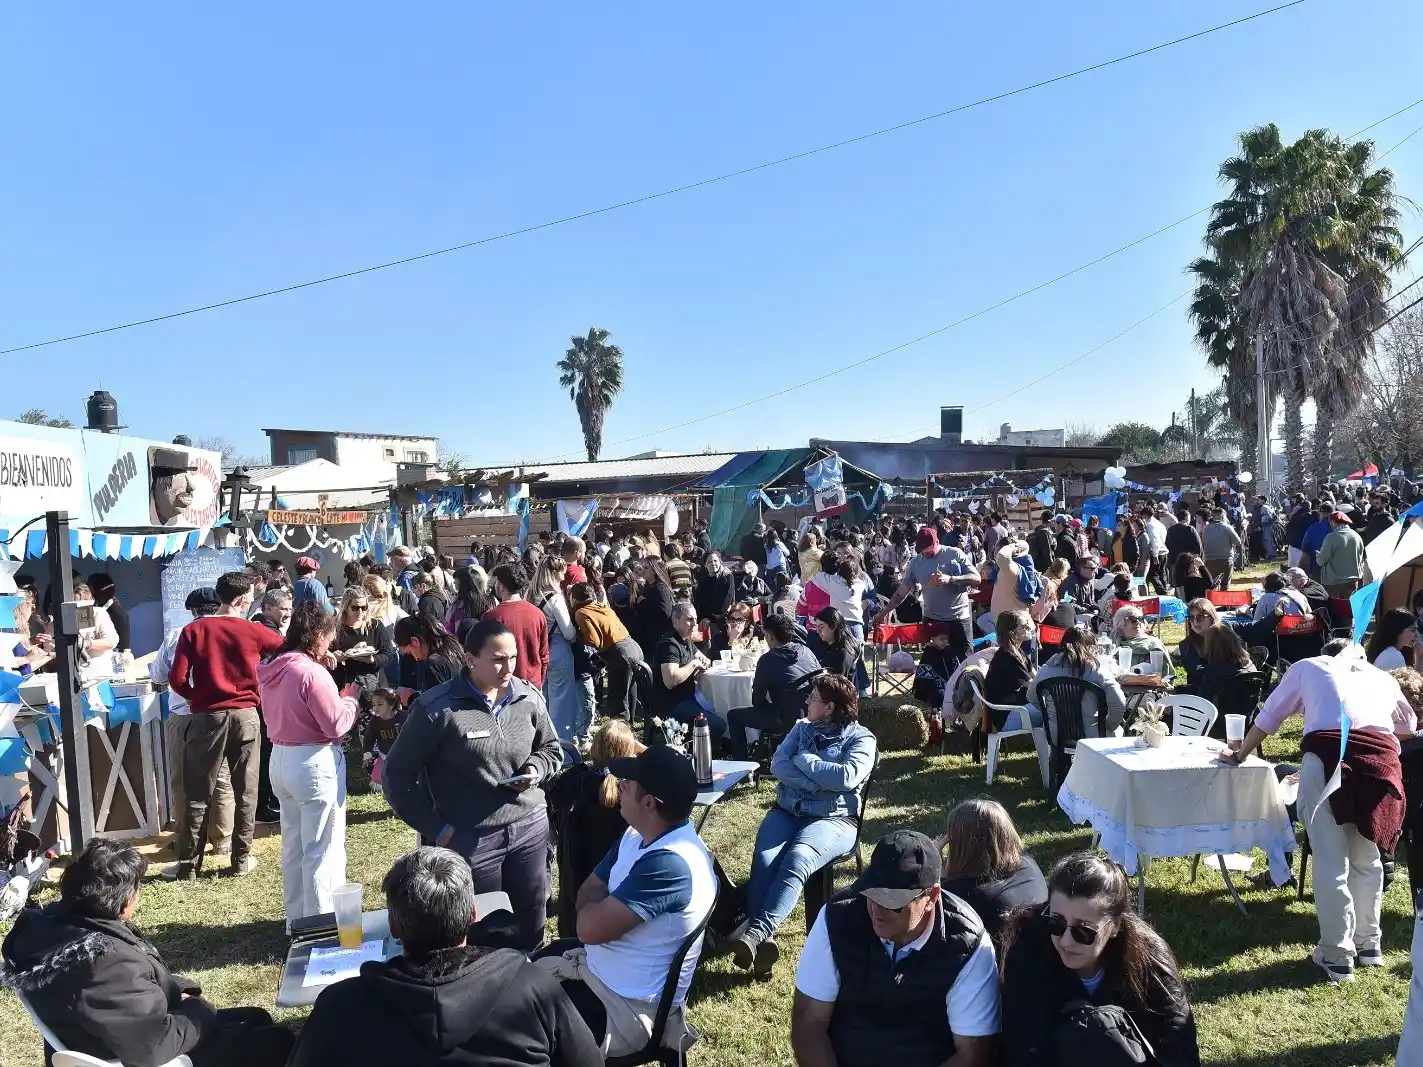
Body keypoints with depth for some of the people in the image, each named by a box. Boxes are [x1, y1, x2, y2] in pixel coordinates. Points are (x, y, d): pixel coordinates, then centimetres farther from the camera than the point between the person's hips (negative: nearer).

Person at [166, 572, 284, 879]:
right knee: (246, 791, 9)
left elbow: (177, 680, -5)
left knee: (197, 794, 8)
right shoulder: (253, 631, -1)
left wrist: (198, 697, 12)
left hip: (207, 717, 0)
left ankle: (188, 864, 13)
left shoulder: (193, 631, -2)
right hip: (245, 716, 0)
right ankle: (242, 859, 15)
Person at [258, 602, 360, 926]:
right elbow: (336, 725, -18)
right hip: (315, 763, -9)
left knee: (293, 847, 20)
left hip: (281, 760, 9)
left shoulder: (271, 670, 6)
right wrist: (350, 699, -2)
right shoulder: (312, 672, -20)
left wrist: (334, 697, 10)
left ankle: (296, 921, 32)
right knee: (323, 849, 2)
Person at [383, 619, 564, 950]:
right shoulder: (437, 708, -16)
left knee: (531, 929, 17)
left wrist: (536, 769, -7)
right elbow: (397, 775, -8)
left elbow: (551, 748, 16)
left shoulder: (529, 697, -1)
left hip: (530, 828, 4)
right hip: (471, 839, -4)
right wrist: (437, 829, -9)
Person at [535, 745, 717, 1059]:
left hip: (629, 1007, -9)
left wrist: (593, 904, -6)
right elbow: (588, 894, 9)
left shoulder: (670, 863, -31)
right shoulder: (639, 835, 0)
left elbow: (591, 928, -27)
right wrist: (600, 906, -12)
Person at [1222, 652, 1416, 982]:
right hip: (1381, 757, 3)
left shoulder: (1309, 666, 26)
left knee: (1331, 862, 3)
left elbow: (1268, 718, 29)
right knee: (1366, 858, 20)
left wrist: (1239, 755, 40)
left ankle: (1337, 957, 9)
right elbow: (1409, 725, 47)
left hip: (1328, 754, -3)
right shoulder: (1380, 675, 32)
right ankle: (1368, 943, 30)